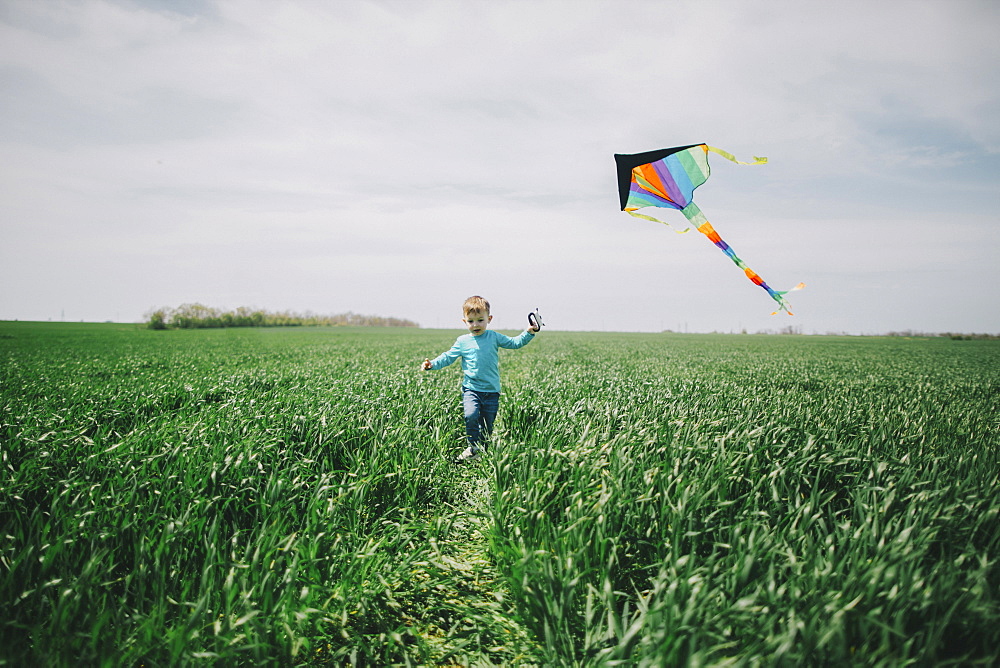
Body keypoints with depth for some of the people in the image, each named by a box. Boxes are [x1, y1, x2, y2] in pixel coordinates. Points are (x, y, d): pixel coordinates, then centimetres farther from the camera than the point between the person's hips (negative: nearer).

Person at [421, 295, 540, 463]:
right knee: (471, 415, -25)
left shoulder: (494, 337, 6)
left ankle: (482, 448, 24)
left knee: (487, 424, 5)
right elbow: (448, 357, 8)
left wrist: (529, 333, -2)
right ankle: (473, 447, -8)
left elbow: (515, 342, 12)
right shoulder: (462, 341, 4)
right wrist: (432, 364, -5)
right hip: (471, 388, -1)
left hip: (492, 390, 1)